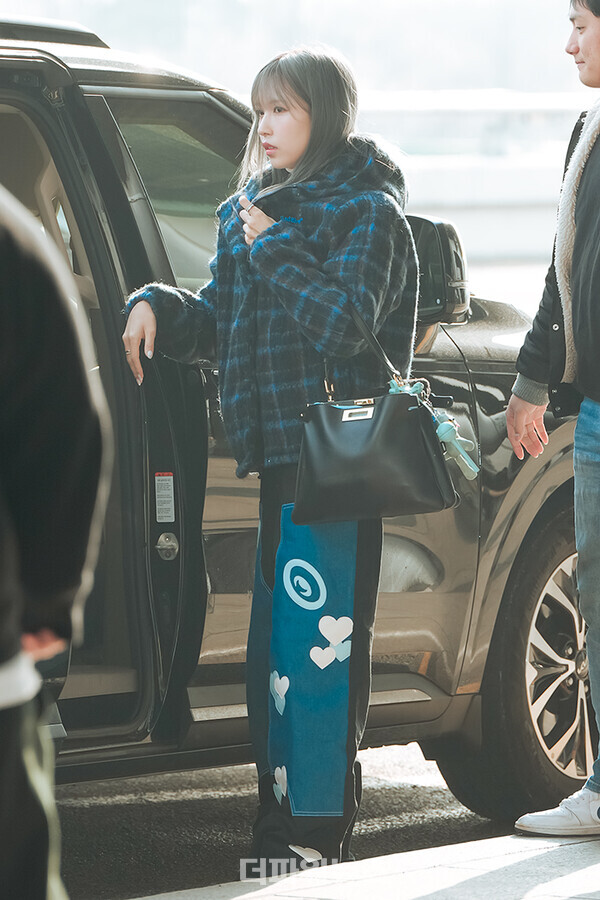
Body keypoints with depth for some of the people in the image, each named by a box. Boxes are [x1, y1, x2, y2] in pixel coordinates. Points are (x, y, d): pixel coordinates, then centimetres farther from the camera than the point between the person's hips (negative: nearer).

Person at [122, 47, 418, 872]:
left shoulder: (367, 212, -6)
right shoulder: (252, 210, 19)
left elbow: (345, 324, -19)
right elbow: (216, 324, 22)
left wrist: (272, 247, -14)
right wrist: (157, 306, 3)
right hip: (282, 453, 9)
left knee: (316, 642, -11)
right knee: (278, 645, 12)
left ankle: (316, 832, -8)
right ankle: (284, 830, 19)